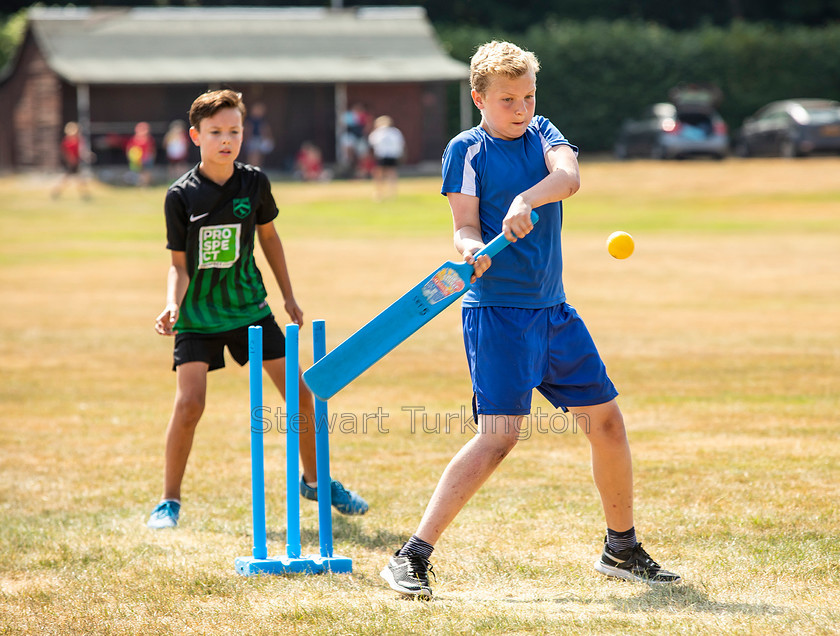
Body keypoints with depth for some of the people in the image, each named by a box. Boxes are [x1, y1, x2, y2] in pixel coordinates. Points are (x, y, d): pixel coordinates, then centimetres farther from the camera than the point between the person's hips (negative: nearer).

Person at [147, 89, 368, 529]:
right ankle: (169, 501, -1)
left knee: (298, 390, 2)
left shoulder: (254, 183, -4)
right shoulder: (181, 196, -12)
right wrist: (173, 304, -24)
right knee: (189, 402, -17)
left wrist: (288, 295, 17)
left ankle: (314, 480, 24)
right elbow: (180, 263, -6)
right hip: (198, 314, -3)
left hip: (249, 307, 3)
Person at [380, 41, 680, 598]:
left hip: (553, 310, 6)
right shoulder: (466, 150, -3)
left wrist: (527, 200, -30)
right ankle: (412, 557, -18)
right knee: (500, 433, -19)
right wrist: (471, 249, -32)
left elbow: (568, 177, -11)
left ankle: (621, 549, 28)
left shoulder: (542, 133, 10)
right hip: (497, 309, -6)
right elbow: (466, 227, -9)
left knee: (606, 420, 10)